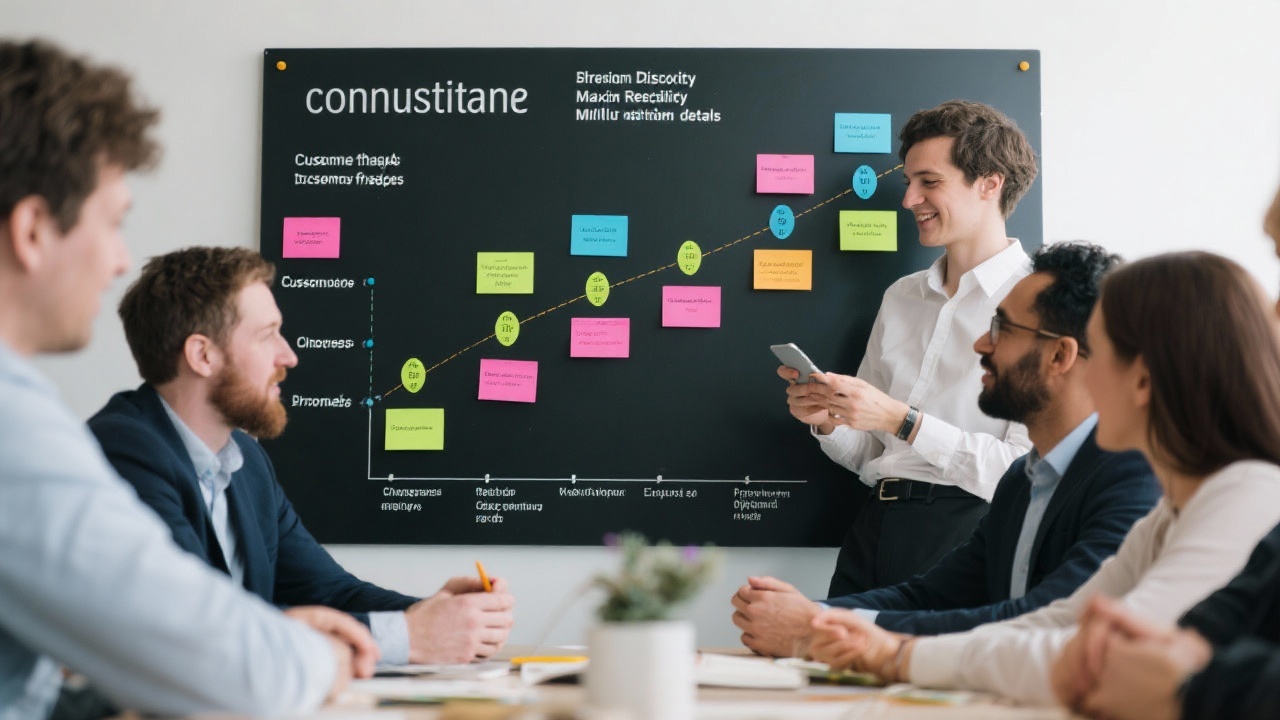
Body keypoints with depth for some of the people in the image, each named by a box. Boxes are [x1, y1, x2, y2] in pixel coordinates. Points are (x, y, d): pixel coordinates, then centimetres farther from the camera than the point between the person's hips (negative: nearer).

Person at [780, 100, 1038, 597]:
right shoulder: (901, 297, 18)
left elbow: (1026, 471, -14)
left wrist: (902, 420, -15)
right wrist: (827, 422, 0)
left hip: (964, 532, -5)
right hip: (875, 526, 6)